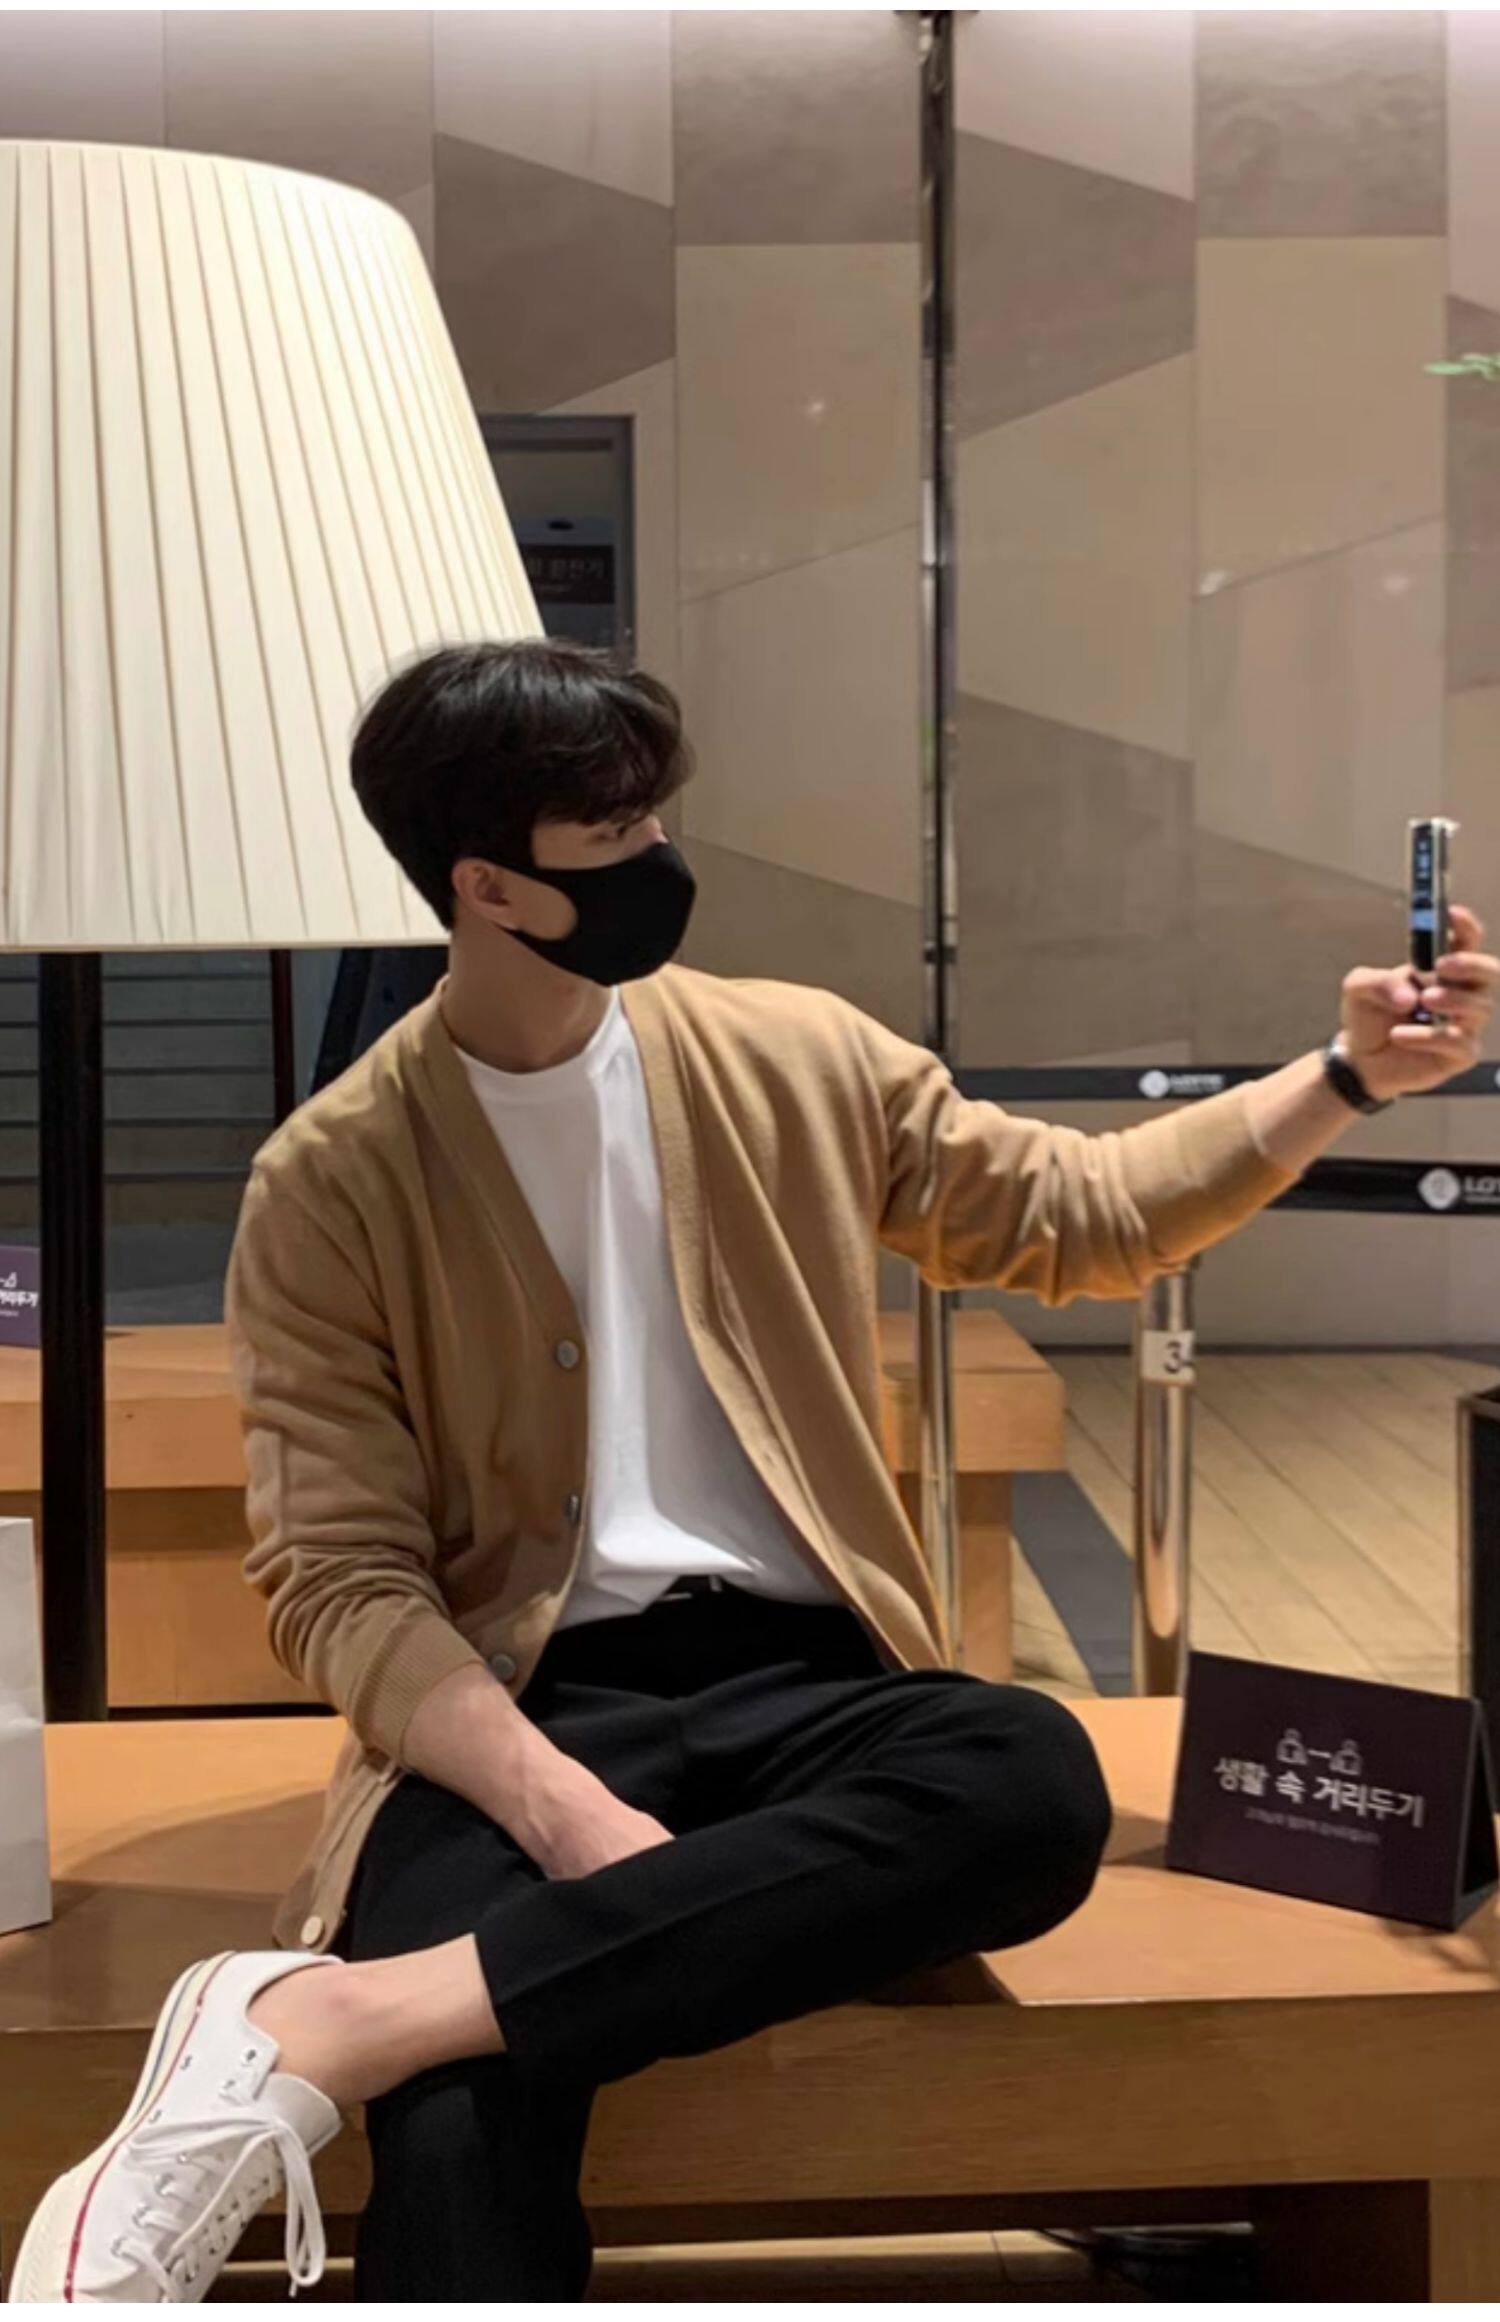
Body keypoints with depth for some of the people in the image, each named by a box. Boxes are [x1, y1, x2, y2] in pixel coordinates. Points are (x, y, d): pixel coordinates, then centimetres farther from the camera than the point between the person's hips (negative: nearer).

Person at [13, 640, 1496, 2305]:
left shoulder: (792, 1059, 10)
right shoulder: (329, 1181, -1)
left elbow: (1072, 1217, 22)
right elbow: (335, 1578, -6)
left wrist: (1350, 1077, 10)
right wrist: (561, 1806, -23)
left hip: (792, 1674, 4)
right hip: (514, 1711, -4)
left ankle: (335, 2021, -37)